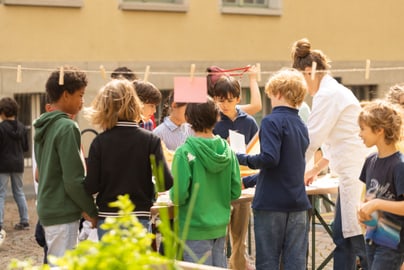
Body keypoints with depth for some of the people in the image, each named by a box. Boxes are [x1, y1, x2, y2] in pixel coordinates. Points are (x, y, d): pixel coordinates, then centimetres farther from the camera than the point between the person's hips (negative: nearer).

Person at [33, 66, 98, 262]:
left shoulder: (43, 126, 11)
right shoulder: (67, 127, -15)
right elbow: (74, 180, -18)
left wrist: (81, 207, 13)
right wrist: (92, 211, -5)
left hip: (47, 208, 9)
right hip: (63, 213, -9)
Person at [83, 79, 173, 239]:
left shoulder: (99, 142, -6)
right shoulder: (150, 140, -5)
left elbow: (91, 186, -9)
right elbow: (166, 181, -11)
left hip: (107, 217, 0)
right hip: (139, 218, 0)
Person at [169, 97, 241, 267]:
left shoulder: (185, 152, -15)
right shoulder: (227, 150, 0)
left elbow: (179, 194, -19)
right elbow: (235, 192, 2)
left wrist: (172, 196, 3)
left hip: (195, 228, -5)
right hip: (220, 226, 5)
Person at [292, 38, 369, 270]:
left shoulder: (327, 94, -12)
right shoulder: (336, 90, 18)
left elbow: (312, 138, -12)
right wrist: (317, 169, 27)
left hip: (355, 171, -10)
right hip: (353, 170, 10)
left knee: (358, 237, -6)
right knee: (342, 234, 13)